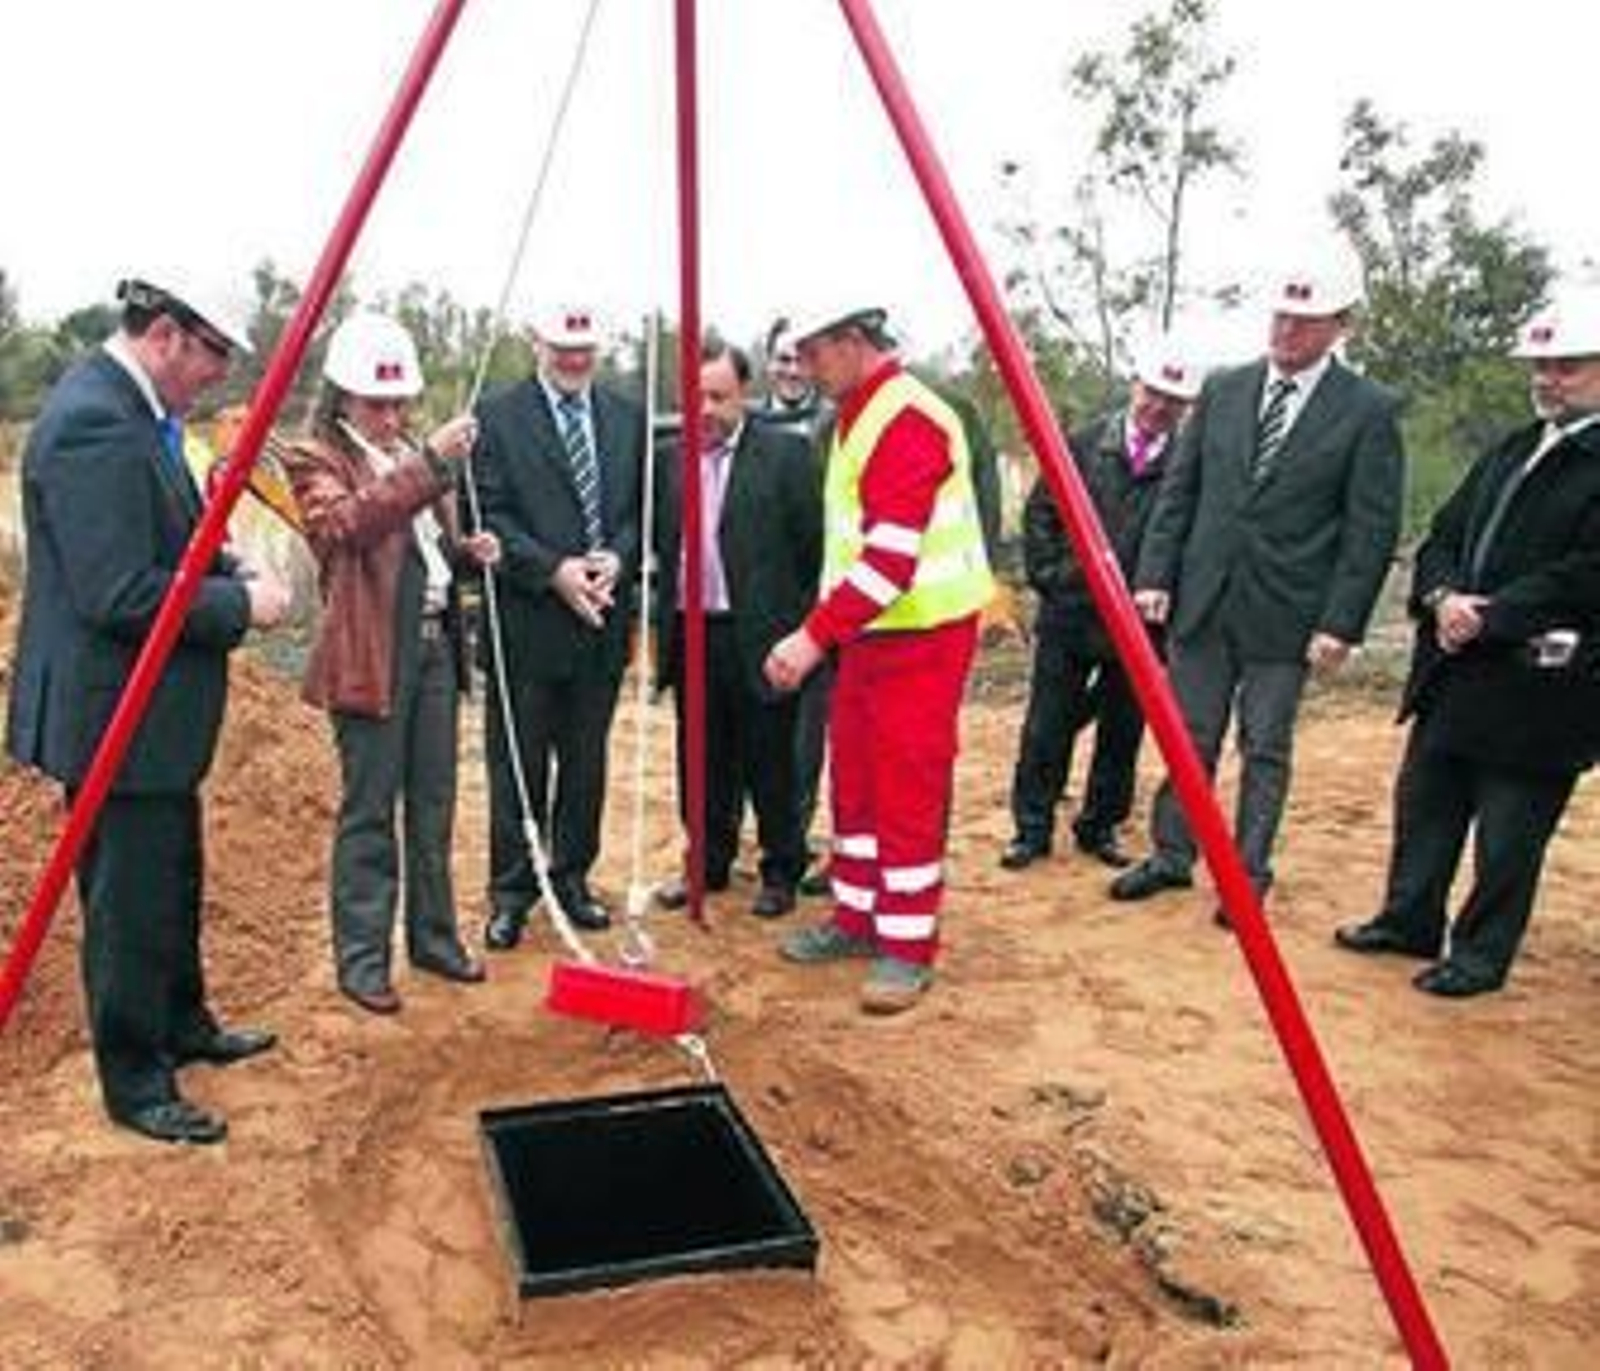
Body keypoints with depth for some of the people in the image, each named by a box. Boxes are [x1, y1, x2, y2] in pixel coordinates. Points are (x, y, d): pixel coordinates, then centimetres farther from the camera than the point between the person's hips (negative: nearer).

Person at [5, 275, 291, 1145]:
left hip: (152, 713, 10)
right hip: (115, 717, -10)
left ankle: (183, 1026, 42)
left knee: (173, 881, 23)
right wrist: (240, 604, -17)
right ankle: (134, 1084, 21)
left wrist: (231, 570, 4)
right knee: (130, 901, 4)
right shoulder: (93, 424, -23)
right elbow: (119, 595, -28)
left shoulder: (133, 413, 9)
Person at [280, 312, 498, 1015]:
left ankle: (434, 937, 24)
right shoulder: (315, 459, -5)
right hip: (373, 653, -7)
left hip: (435, 641, 7)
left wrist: (466, 548, 5)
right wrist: (429, 464, -30)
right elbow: (349, 522, -25)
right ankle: (361, 958, 9)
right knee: (368, 811, -2)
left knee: (433, 803, 12)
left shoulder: (415, 455, 17)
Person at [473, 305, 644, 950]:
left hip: (603, 617, 4)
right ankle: (511, 892, 15)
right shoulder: (498, 415, -2)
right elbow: (488, 513, -7)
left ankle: (572, 876, 26)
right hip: (526, 619, -4)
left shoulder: (627, 417, 10)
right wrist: (552, 570, -16)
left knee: (587, 761, 12)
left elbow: (643, 506, 10)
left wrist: (617, 558, -9)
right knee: (519, 764, 4)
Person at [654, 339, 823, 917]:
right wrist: (661, 618, 5)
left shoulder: (785, 452, -5)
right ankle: (709, 863, 30)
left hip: (758, 637, -4)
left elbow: (812, 544, -6)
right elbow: (658, 544, 13)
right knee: (703, 762, 15)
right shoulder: (669, 458, 8)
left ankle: (781, 872, 21)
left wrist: (800, 625, -6)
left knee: (769, 764, 6)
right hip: (690, 635, 4)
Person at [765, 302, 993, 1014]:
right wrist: (828, 631, 15)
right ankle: (857, 918, 28)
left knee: (907, 790, -3)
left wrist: (814, 635, -26)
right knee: (853, 779, 15)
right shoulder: (856, 416, 14)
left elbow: (892, 555, -26)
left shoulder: (908, 420, -18)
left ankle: (908, 948, 8)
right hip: (868, 630, 10)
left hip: (921, 634, -10)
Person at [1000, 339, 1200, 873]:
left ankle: (1100, 827, 27)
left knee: (1121, 734, 10)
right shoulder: (1084, 443, 1)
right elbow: (1039, 512, 6)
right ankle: (1032, 829, 19)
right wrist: (1049, 575, 0)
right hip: (1068, 611, 1)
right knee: (1046, 729, 7)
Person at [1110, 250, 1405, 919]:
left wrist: (1341, 623, -11)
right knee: (1188, 740, 11)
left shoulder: (1369, 410, -4)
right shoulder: (1223, 389, 6)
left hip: (1285, 613, -3)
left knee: (1265, 750, 7)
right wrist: (1154, 576, 0)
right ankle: (1171, 857, 24)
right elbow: (1178, 490, 8)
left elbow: (1372, 530, -6)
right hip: (1201, 601, 3)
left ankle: (1249, 875, 20)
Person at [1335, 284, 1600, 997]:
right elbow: (1444, 533, 13)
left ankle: (1482, 954, 20)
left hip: (1536, 684, -8)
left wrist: (1486, 619, -18)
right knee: (1424, 804, 17)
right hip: (1453, 672, 8)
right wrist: (1443, 595, -7)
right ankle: (1409, 920, 32)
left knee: (1507, 832, 5)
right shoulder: (1513, 449, 15)